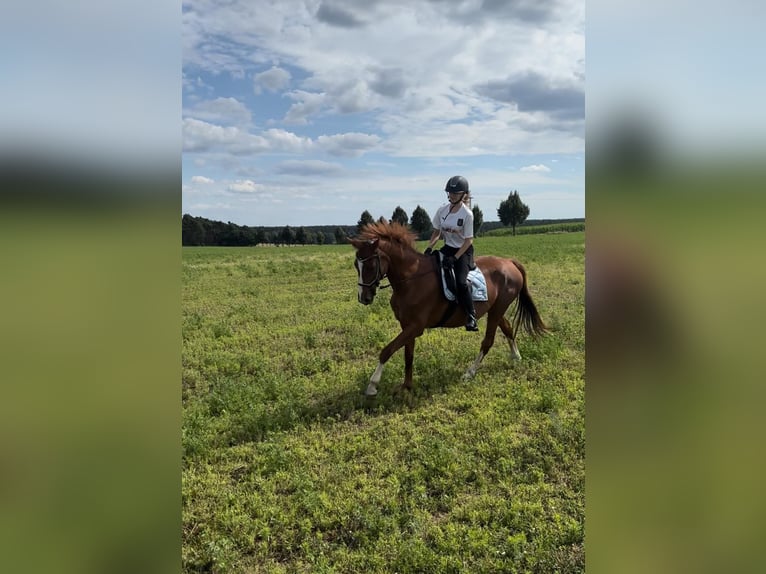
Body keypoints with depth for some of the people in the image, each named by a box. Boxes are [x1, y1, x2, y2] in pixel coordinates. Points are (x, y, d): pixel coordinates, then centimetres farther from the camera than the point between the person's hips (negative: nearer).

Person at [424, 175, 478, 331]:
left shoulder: (467, 214, -17)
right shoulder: (443, 210, -2)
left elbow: (468, 240, -15)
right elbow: (436, 232, 8)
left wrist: (455, 258, -22)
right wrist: (429, 247, -9)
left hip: (463, 251, -6)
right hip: (448, 248, 6)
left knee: (461, 282, -25)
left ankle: (471, 317, -14)